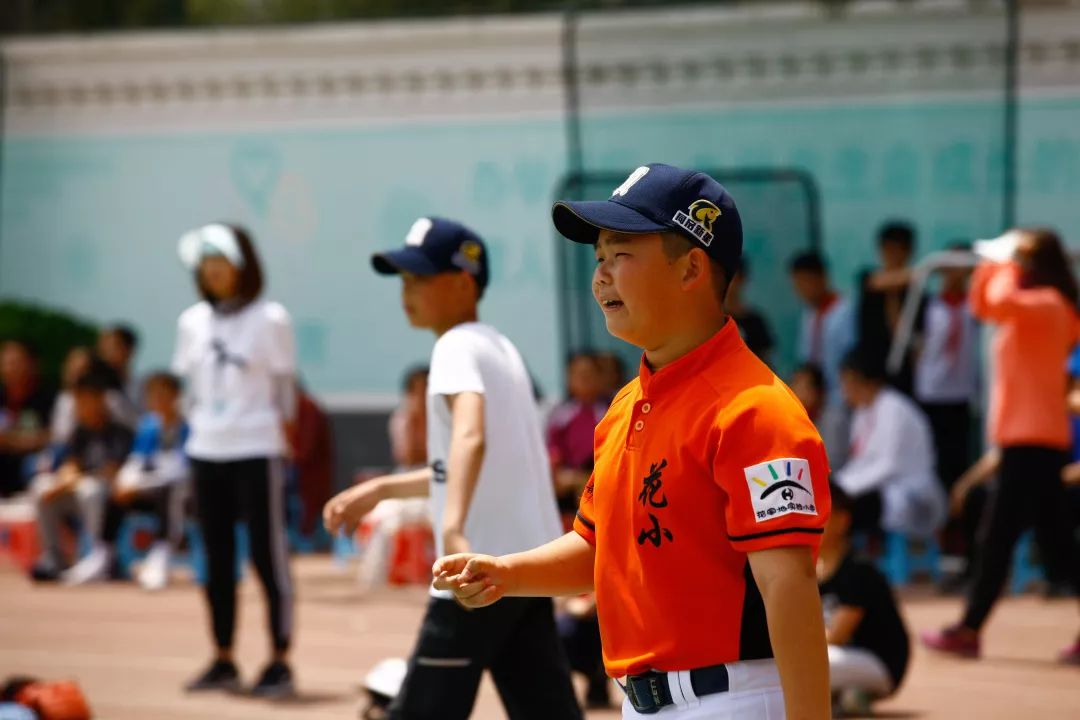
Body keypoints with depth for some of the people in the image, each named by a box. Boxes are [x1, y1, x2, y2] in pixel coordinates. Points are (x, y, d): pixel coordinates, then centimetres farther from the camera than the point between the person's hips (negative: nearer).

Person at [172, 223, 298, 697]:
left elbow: (285, 390, -1)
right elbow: (189, 383, 15)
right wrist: (195, 427, 10)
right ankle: (223, 661, 16)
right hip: (206, 452, 5)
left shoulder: (269, 320, -4)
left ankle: (280, 662, 1)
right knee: (216, 559, 9)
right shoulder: (192, 322, 9)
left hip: (256, 451, -5)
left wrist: (283, 435, -3)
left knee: (268, 555, -4)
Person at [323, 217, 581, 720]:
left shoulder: (458, 347, -9)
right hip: (529, 565, 9)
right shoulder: (500, 348, 19)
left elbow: (471, 436, -29)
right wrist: (382, 490, 31)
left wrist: (453, 528, -44)